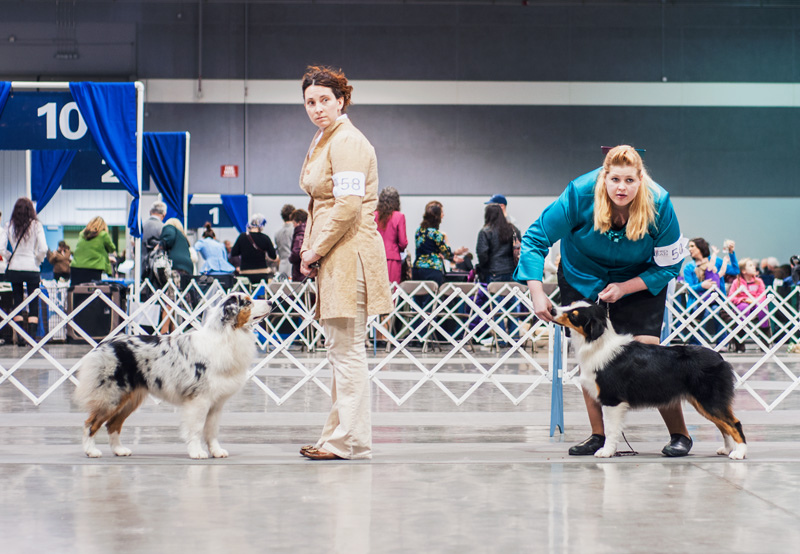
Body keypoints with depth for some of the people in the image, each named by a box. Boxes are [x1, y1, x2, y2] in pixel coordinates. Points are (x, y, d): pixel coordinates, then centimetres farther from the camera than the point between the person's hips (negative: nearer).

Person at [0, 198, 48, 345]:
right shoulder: (36, 225, -6)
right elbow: (43, 249, -12)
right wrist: (37, 260, 5)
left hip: (14, 268, 2)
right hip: (32, 268, -2)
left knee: (17, 301, 11)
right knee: (33, 304, 5)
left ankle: (20, 337, 9)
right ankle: (32, 336, -3)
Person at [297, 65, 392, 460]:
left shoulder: (347, 142, -12)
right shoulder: (322, 140, 19)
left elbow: (348, 206, -20)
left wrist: (316, 251, -13)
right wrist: (309, 248, 15)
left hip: (348, 253, -11)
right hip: (332, 257, 11)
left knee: (347, 349, -9)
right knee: (340, 349, 13)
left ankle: (350, 442, -6)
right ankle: (338, 436, 18)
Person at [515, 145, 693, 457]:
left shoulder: (659, 204, -27)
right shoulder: (580, 195, -29)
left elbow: (669, 265, -14)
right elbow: (535, 238, -20)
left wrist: (625, 288, -26)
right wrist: (537, 291, -31)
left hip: (640, 280, -1)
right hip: (582, 277, 1)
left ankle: (679, 434, -2)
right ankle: (598, 435, 5)